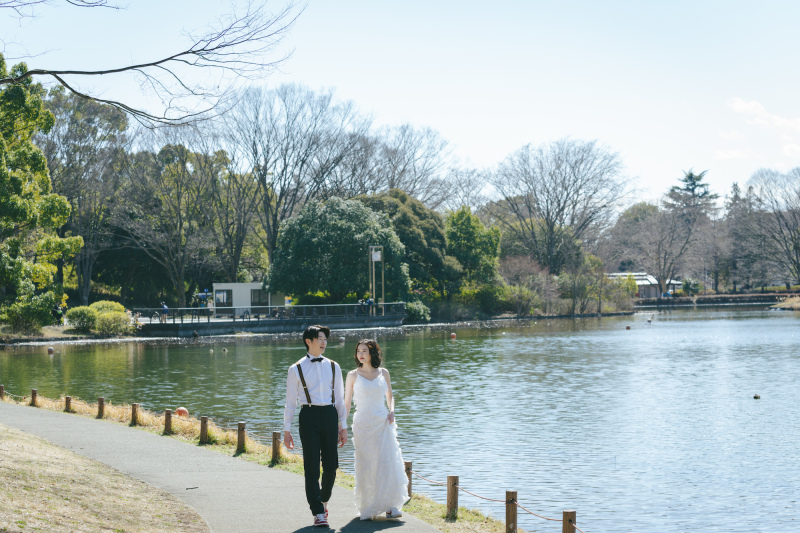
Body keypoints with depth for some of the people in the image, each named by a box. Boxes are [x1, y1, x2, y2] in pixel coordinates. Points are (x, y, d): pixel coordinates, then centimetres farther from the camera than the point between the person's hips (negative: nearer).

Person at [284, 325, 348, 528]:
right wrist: (287, 430, 2)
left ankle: (323, 499, 33)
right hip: (309, 415, -3)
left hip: (330, 414, 3)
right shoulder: (296, 369, 2)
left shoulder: (333, 367, 10)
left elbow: (339, 398, 13)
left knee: (331, 465, 5)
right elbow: (290, 402, 4)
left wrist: (343, 426, 10)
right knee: (312, 467, -3)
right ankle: (318, 513, 3)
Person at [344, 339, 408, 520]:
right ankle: (367, 508, 7)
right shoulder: (353, 375, 2)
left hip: (383, 423, 2)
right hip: (363, 424, -1)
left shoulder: (383, 373, 7)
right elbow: (347, 403, 5)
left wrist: (391, 411, -1)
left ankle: (390, 505, 1)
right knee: (366, 465, -2)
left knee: (388, 462, -5)